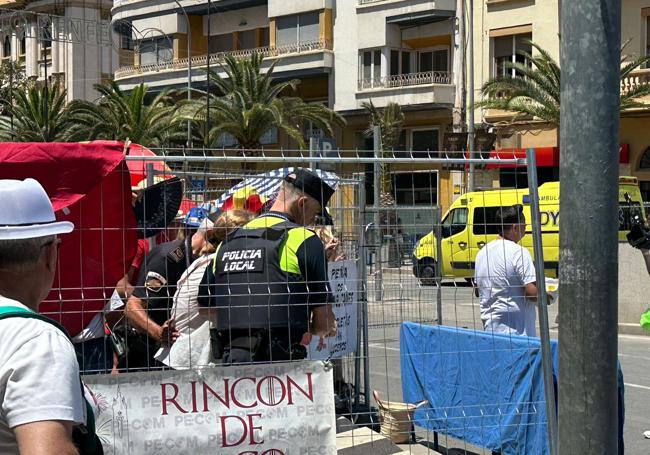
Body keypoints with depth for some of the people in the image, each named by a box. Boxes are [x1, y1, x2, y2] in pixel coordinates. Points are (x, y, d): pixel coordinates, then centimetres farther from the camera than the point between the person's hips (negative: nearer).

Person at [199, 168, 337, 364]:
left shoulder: (226, 243, 15)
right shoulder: (304, 239, -3)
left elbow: (203, 306, 21)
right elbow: (324, 322, -2)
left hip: (228, 360, 6)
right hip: (279, 361, -6)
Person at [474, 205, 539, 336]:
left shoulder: (482, 252, 10)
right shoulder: (518, 252, -14)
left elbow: (479, 289, 19)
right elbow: (532, 292, -18)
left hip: (490, 326, 8)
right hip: (516, 329, -8)